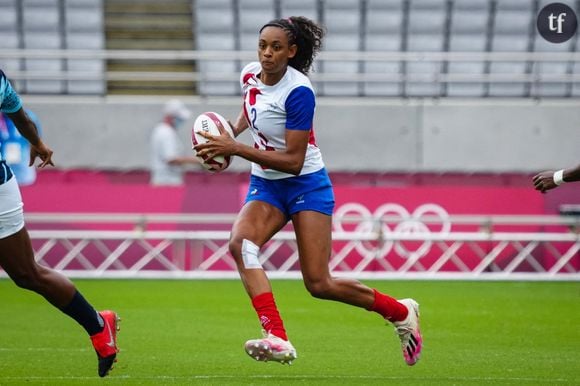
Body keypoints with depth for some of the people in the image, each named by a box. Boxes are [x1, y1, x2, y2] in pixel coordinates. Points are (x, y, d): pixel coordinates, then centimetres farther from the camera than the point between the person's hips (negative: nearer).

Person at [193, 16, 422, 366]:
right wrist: (232, 131, 5)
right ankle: (277, 340, -33)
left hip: (306, 185, -6)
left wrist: (236, 149, -29)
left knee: (319, 284, -9)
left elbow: (293, 161, -25)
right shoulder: (250, 75, -2)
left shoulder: (298, 92, -23)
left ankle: (401, 312, 18)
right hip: (266, 185, 6)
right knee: (240, 243, -26)